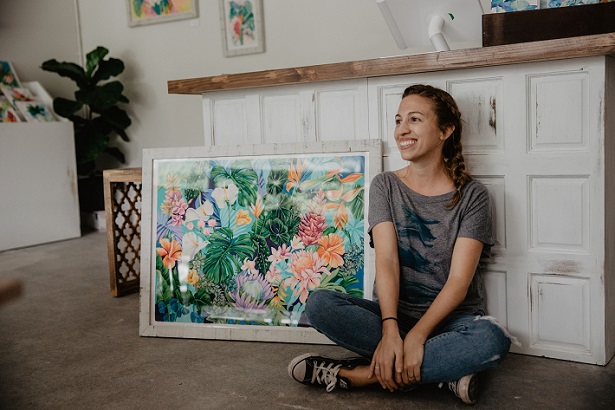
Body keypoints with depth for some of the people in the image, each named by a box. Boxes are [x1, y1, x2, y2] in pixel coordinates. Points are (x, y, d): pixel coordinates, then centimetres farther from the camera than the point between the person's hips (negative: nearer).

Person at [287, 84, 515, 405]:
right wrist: (390, 330, -26)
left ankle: (355, 374, -25)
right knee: (319, 304, -25)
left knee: (493, 339, -35)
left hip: (449, 317, -1)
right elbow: (386, 261, -10)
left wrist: (416, 336, -26)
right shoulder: (385, 186, 3)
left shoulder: (472, 196, -4)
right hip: (393, 312, 2)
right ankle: (446, 367, -21)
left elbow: (459, 280, -13)